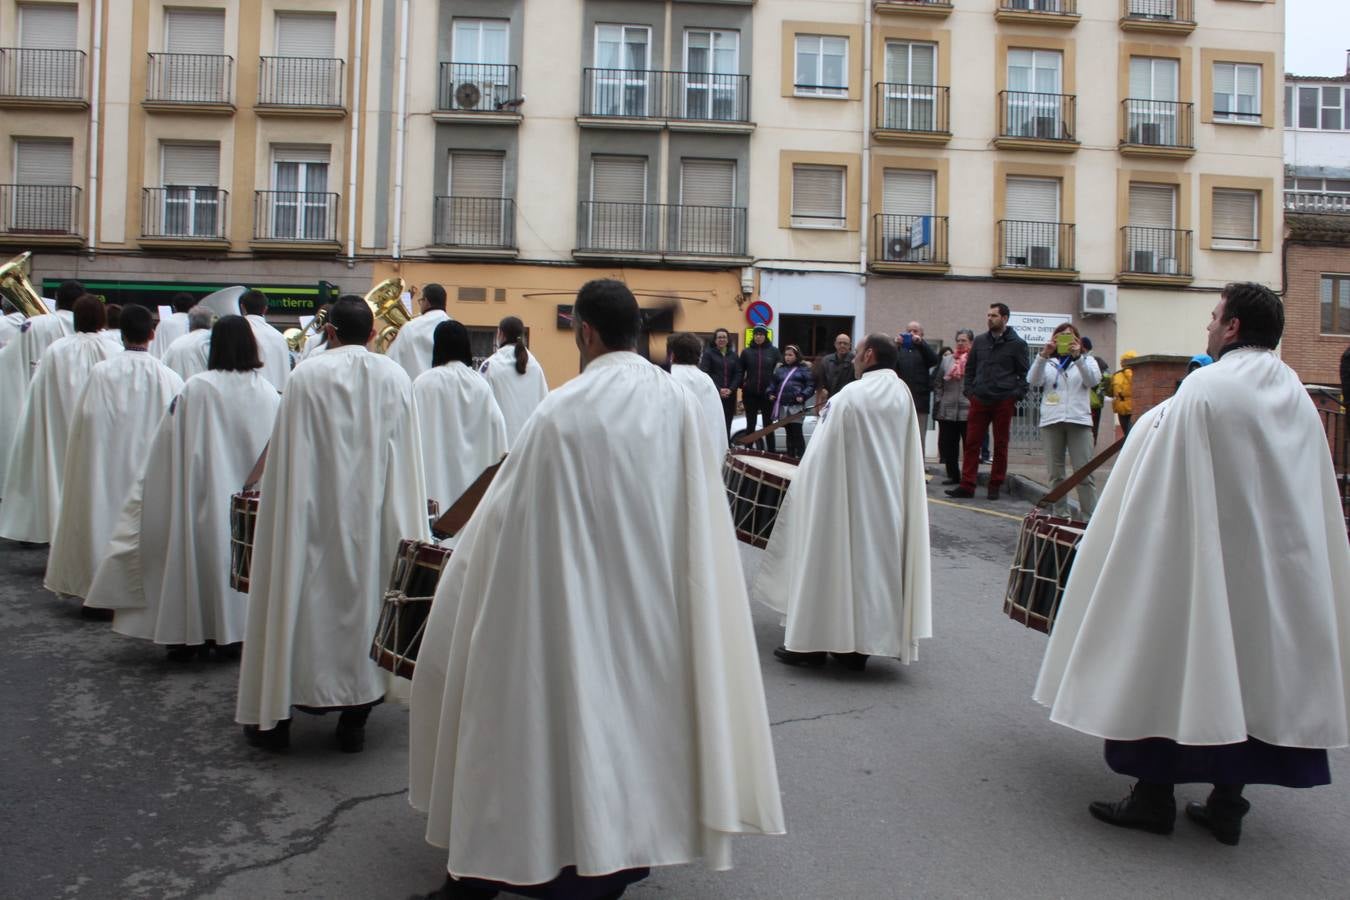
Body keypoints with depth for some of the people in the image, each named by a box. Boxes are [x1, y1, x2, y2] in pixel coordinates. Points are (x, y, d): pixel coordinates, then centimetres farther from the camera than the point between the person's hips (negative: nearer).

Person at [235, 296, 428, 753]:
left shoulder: (306, 376, -7)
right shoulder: (397, 378, 0)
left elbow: (286, 459, -5)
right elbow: (407, 461, 4)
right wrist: (405, 526, 12)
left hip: (315, 514, -2)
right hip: (375, 517, 2)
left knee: (299, 598, 9)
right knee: (366, 597, 11)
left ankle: (275, 717, 18)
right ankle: (355, 720, 16)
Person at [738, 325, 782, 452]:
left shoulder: (774, 351, 2)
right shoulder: (746, 352, 3)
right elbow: (741, 372, 5)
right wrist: (742, 385, -6)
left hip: (768, 394, -1)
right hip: (750, 394, 1)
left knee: (768, 425, 7)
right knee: (750, 425, 9)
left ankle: (771, 453, 13)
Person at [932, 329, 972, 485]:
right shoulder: (947, 360, 13)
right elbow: (938, 383, 14)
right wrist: (938, 402, 6)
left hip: (968, 411, -5)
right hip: (947, 410, 5)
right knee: (947, 444, 7)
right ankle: (953, 475, 18)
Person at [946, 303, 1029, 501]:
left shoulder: (1017, 344, 1)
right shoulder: (979, 341, 11)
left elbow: (1024, 373, 4)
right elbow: (970, 368, 18)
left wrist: (1016, 396, -6)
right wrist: (970, 391, 7)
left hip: (1003, 402, -3)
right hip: (979, 400, 3)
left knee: (1000, 446, 4)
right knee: (972, 443, -1)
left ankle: (995, 486, 12)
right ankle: (967, 485, 1)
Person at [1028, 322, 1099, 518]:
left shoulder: (1086, 360, 15)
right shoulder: (1047, 362, 16)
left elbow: (1093, 380, -5)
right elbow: (1033, 381, -3)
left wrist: (1077, 356, -18)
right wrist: (1043, 355, -15)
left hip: (1079, 421, -1)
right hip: (1051, 421, 2)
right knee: (1055, 474, 4)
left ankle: (1090, 516, -5)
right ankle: (1060, 515, 11)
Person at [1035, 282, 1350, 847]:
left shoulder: (1204, 390, -14)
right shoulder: (1297, 397, 5)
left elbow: (1163, 492, -13)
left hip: (1204, 561, -6)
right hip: (1278, 567, 6)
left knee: (1174, 668, 4)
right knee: (1249, 672, 12)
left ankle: (1155, 796, 12)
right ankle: (1227, 802, 19)